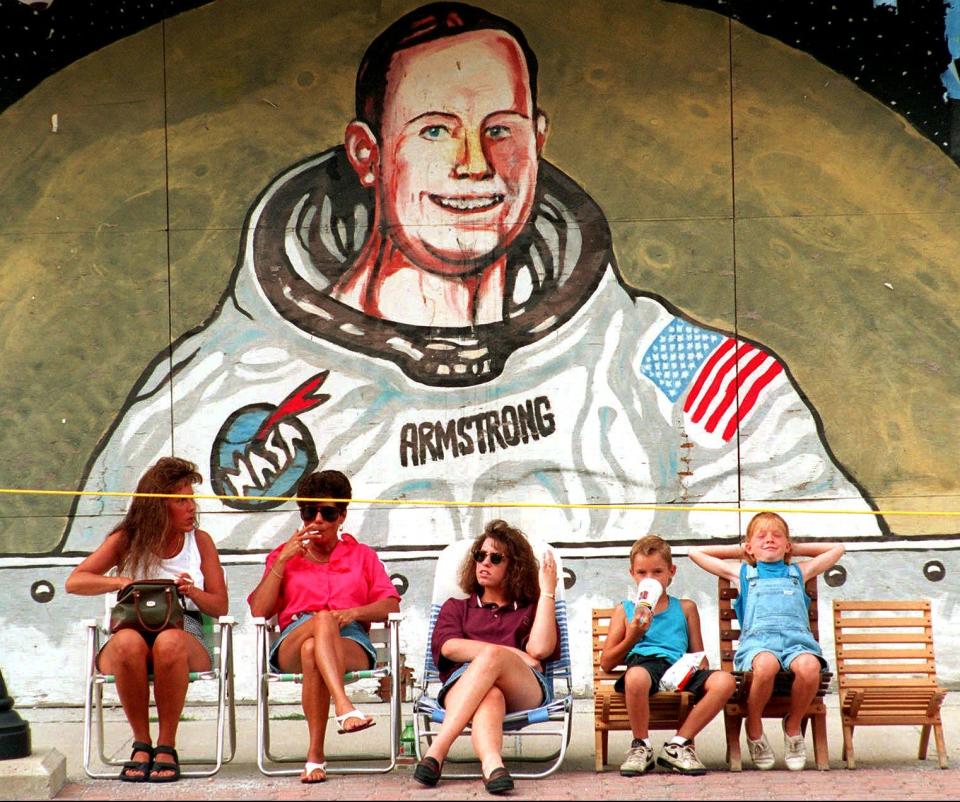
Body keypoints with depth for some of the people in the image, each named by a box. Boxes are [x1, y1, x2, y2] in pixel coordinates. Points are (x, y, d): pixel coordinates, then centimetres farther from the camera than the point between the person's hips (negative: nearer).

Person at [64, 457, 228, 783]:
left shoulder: (200, 541, 12)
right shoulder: (126, 540, 8)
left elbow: (220, 606, 10)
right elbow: (74, 582, 0)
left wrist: (193, 592, -12)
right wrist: (122, 582, -16)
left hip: (184, 633, 0)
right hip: (132, 628, 0)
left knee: (169, 642, -40)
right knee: (128, 642, -40)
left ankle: (166, 747, -28)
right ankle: (141, 744, -24)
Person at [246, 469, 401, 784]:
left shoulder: (362, 556, 26)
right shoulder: (284, 555, 26)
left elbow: (391, 606, 11)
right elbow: (258, 611, 10)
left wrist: (354, 611, -9)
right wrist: (282, 561, 4)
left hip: (351, 644, 0)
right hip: (290, 647, 0)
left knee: (313, 652, -39)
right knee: (322, 620, -39)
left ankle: (315, 754, -46)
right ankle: (345, 707, -58)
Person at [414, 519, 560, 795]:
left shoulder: (530, 609, 31)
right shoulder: (455, 607, 33)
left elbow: (540, 649, 6)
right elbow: (449, 647, 8)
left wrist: (547, 591, 13)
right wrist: (514, 654, 0)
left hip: (524, 692, 0)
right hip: (461, 684, 0)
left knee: (491, 657, -37)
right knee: (490, 695, -40)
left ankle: (436, 752, -52)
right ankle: (493, 767, -74)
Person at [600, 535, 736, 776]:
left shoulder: (685, 608, 25)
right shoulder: (626, 609, 20)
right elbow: (606, 663, 13)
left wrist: (697, 667, -3)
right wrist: (632, 637, -3)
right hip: (643, 664, -2)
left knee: (725, 681, -27)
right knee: (636, 677, -42)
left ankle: (677, 746, -16)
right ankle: (641, 747, -15)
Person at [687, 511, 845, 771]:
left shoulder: (799, 572, 33)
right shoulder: (742, 573, 30)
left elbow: (837, 549, 46)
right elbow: (695, 552, 36)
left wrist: (796, 549, 42)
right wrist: (738, 551, 39)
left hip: (796, 637, 1)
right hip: (757, 638, -1)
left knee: (809, 667, -37)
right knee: (766, 665, -40)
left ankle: (793, 726, -12)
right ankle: (754, 729, -16)